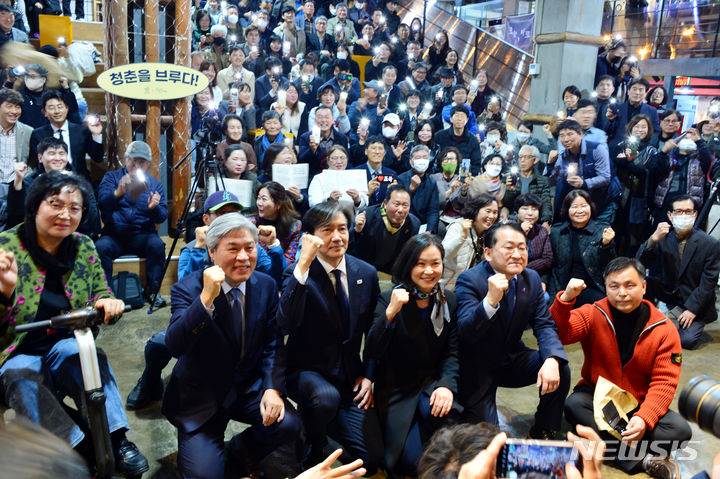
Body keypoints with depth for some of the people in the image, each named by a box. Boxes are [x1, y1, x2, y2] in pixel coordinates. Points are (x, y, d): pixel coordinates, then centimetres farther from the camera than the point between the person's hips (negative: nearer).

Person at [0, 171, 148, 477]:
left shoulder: (84, 247, 4)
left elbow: (100, 296, 10)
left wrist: (108, 303, -16)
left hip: (65, 344, 2)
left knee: (94, 359, -30)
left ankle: (117, 441, -27)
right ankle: (82, 452, -34)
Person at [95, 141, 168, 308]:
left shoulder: (155, 185, 10)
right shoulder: (111, 177, 8)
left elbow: (162, 217, 1)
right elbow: (102, 202, -11)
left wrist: (154, 208, -22)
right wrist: (118, 193, -32)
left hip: (142, 236, 1)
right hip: (114, 236, 0)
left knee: (157, 244, -29)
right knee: (101, 246, -30)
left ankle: (153, 290, -14)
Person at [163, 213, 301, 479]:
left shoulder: (266, 285, -3)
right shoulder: (187, 289, -14)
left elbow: (273, 344, 2)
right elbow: (175, 346, -28)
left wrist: (273, 388, -14)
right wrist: (206, 297, -39)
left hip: (249, 387, 4)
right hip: (201, 395, -3)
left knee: (288, 425, -20)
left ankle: (237, 452, 10)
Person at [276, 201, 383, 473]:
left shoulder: (366, 274, 1)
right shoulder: (298, 274, -12)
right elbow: (286, 323, -31)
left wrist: (368, 375, 2)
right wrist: (303, 264, -34)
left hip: (351, 376, 4)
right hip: (307, 371, -4)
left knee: (371, 460, -3)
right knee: (327, 397, -37)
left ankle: (328, 425, 27)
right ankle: (314, 451, -3)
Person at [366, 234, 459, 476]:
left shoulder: (449, 300, 1)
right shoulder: (389, 300, -10)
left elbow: (452, 352, 1)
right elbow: (372, 352, -19)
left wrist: (447, 384, -19)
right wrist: (390, 313, -33)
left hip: (434, 381, 2)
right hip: (397, 388, -2)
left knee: (436, 410, -32)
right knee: (410, 461, -15)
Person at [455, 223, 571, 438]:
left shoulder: (532, 279, -1)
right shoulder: (469, 280, -19)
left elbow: (544, 325, -4)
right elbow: (465, 333, -28)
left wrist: (552, 360, -24)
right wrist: (490, 300, -44)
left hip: (513, 359, 6)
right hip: (477, 367, -5)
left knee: (560, 370, -14)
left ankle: (543, 434, 8)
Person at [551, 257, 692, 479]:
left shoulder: (664, 330, -7)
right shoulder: (593, 314, -6)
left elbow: (664, 382, -11)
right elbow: (559, 334, -20)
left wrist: (643, 418, -27)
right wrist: (565, 299, -37)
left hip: (639, 404, 0)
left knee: (680, 430, -24)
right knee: (573, 405, -32)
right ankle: (640, 459, -25)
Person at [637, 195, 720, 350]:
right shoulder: (664, 238, -3)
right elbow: (640, 263, -15)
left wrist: (692, 309, -18)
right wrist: (653, 239, -30)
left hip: (695, 302, -1)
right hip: (669, 293, 2)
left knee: (688, 340, -20)